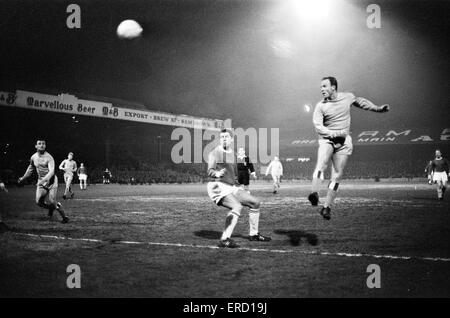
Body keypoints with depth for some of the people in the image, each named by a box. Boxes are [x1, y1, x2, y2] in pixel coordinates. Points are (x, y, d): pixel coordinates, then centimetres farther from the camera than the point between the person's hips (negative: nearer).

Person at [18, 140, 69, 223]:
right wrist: (23, 178, 30)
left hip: (51, 180, -5)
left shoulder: (49, 157, -16)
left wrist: (44, 180, -41)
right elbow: (30, 169, 22)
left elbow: (51, 171, -27)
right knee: (39, 202, -4)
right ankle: (51, 208, 28)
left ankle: (64, 217, 4)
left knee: (52, 202, -12)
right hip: (41, 182, 5)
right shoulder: (33, 157, 3)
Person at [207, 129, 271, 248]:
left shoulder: (232, 153, 17)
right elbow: (210, 171, -18)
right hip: (218, 186, -8)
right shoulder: (215, 153, -6)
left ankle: (253, 234, 22)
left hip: (231, 187, 8)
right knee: (237, 207, -31)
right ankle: (224, 240, -33)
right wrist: (217, 174, -38)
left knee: (255, 202, 9)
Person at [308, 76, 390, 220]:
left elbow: (360, 101, 26)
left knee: (337, 175, -3)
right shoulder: (320, 106, -3)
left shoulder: (348, 97, 6)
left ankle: (326, 207, 4)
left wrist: (377, 108, 34)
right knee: (321, 162, -31)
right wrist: (334, 133, -23)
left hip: (343, 141, 2)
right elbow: (318, 126, -11)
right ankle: (314, 193, -46)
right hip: (326, 139, -2)